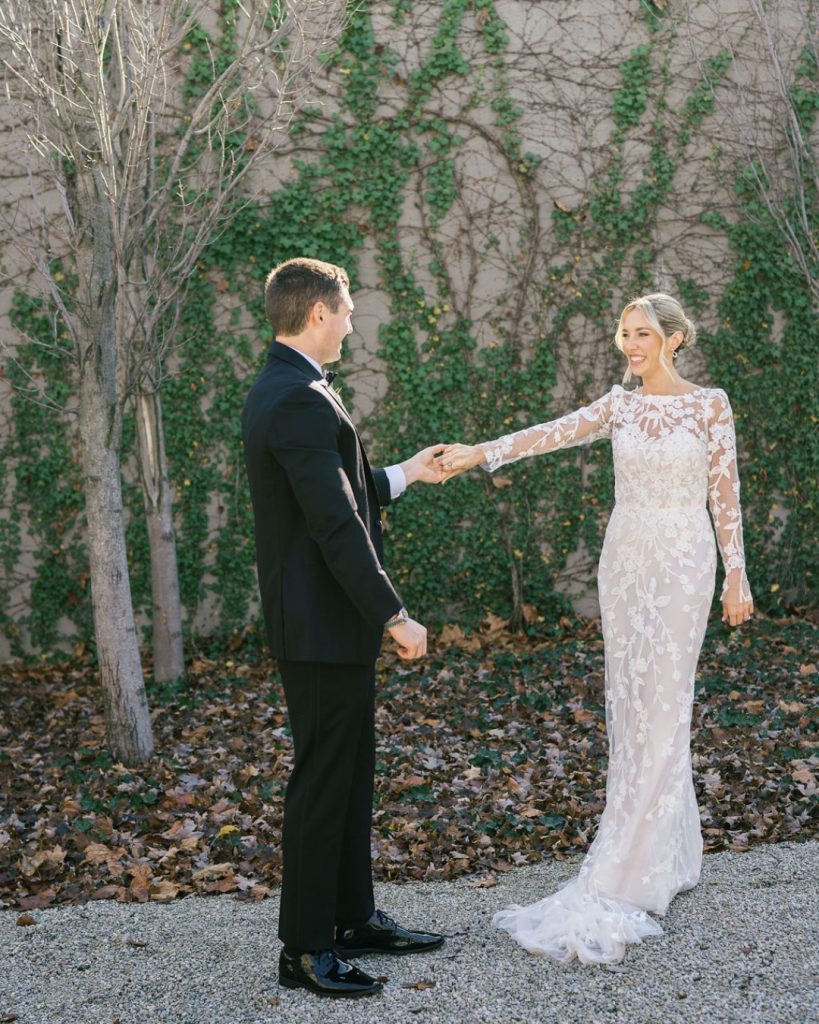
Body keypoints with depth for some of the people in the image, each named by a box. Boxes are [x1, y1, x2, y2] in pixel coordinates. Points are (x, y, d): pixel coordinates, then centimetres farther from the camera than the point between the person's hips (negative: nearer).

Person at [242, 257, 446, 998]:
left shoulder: (280, 391, 13)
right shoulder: (302, 400, -20)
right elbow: (335, 527, -24)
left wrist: (404, 475, 29)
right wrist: (394, 616, -19)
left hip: (328, 622, 10)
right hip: (322, 625, -10)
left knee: (352, 772, 18)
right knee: (324, 781, -1)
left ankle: (355, 918, 30)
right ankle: (305, 949, 11)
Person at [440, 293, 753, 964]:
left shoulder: (710, 404, -4)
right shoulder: (620, 405, 6)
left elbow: (725, 493, -2)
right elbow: (554, 434, -8)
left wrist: (737, 575, -3)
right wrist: (479, 453, -22)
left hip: (682, 564, -5)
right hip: (624, 561, 5)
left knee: (659, 709, -6)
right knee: (631, 705, 7)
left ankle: (619, 883, -4)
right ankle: (668, 857, 21)